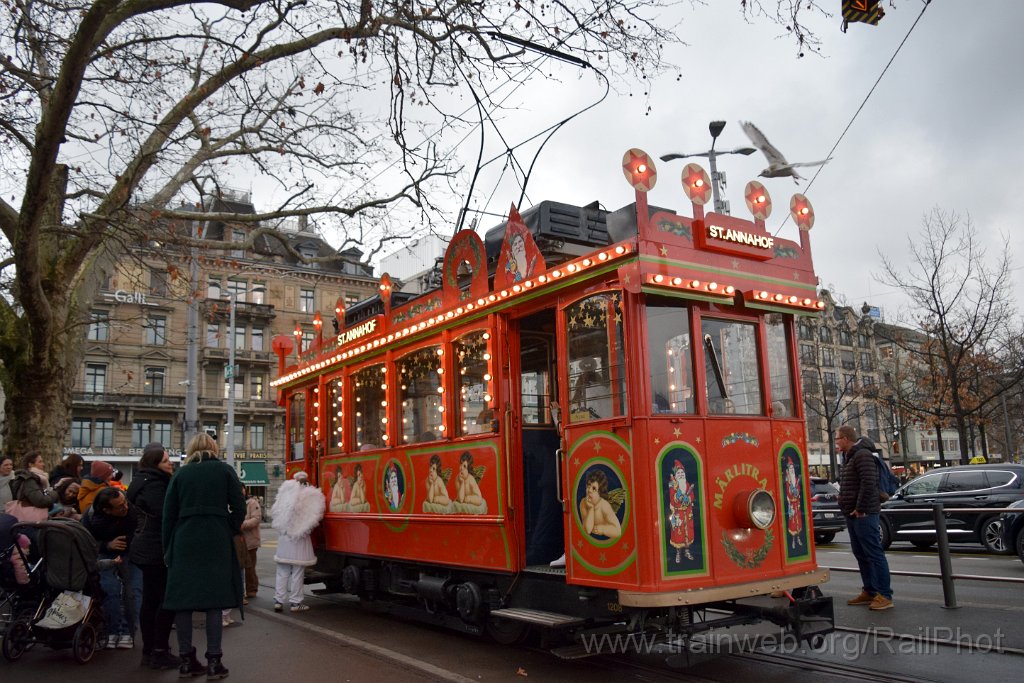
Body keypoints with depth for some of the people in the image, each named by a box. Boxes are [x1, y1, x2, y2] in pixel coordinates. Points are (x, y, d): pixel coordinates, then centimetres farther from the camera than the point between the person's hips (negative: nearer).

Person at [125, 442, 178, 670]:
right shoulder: (153, 485, -17)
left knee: (150, 600, 13)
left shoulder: (146, 482, 14)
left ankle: (149, 651, 18)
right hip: (156, 551, -10)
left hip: (146, 550, 10)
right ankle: (159, 652, -4)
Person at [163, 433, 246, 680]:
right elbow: (238, 509, -1)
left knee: (183, 599, 7)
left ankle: (186, 661, 12)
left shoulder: (180, 474, 9)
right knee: (214, 599, 1)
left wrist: (168, 549, 12)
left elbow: (169, 513, 6)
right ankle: (214, 662, 2)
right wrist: (229, 533, 13)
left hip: (184, 542, 2)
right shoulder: (225, 471, 5)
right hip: (216, 543, -2)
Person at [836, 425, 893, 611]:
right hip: (852, 514, 10)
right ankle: (869, 591, 22)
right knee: (860, 554, 14)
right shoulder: (850, 456, 17)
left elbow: (868, 483, -23)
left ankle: (884, 595, -4)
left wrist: (860, 508, -20)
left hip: (863, 514, -10)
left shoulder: (862, 455, -14)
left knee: (874, 554, -7)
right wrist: (843, 499, 14)